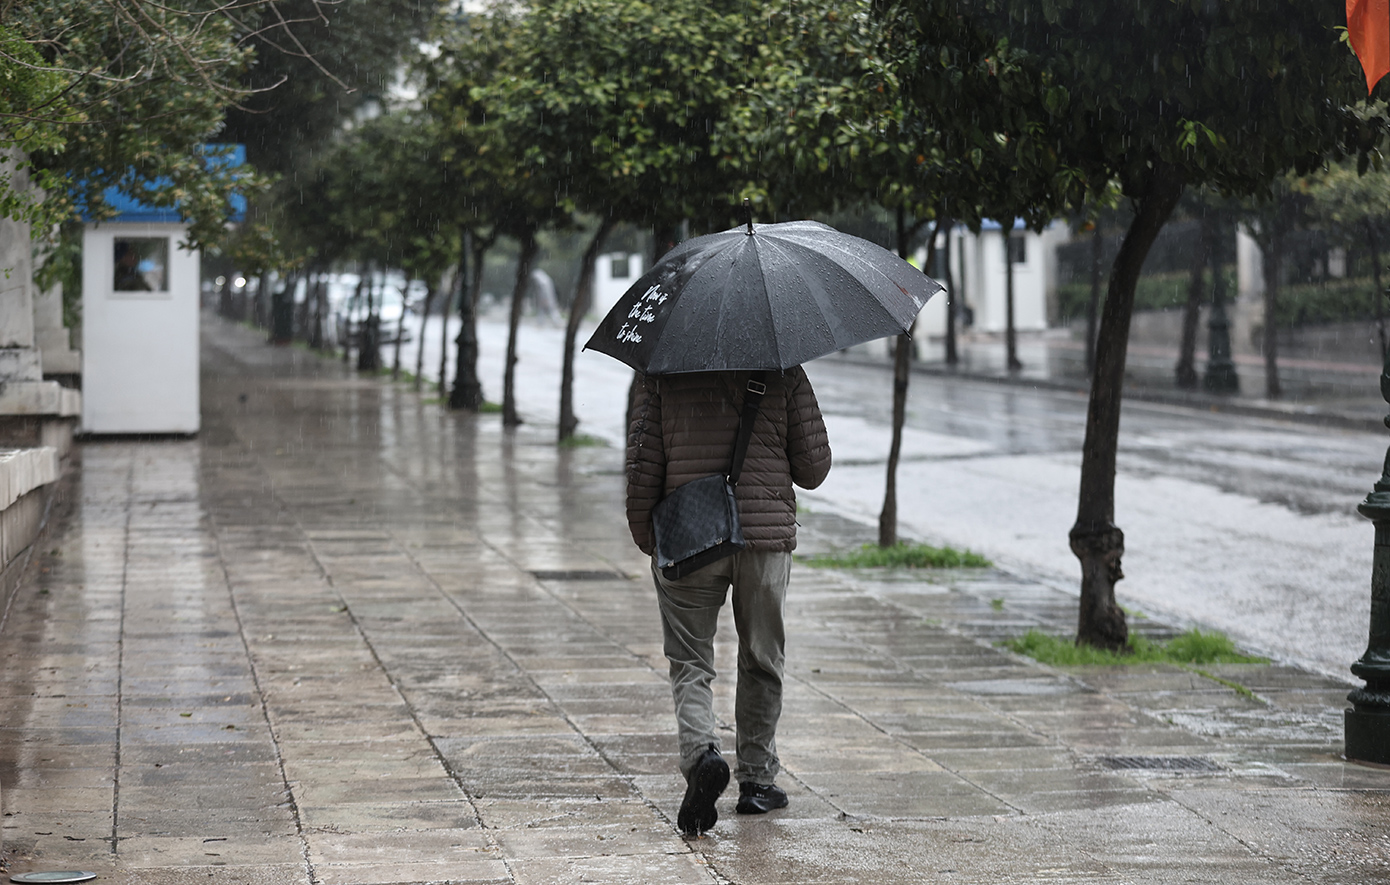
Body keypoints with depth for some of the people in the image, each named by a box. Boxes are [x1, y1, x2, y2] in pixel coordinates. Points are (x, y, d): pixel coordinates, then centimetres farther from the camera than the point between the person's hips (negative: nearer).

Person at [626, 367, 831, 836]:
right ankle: (757, 779, 21)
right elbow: (814, 466, 0)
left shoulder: (658, 370, -1)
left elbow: (642, 461, -5)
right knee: (761, 663, 16)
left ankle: (701, 753, -19)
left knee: (690, 663, 6)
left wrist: (644, 535, 6)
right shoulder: (783, 371, 0)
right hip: (768, 531, 1)